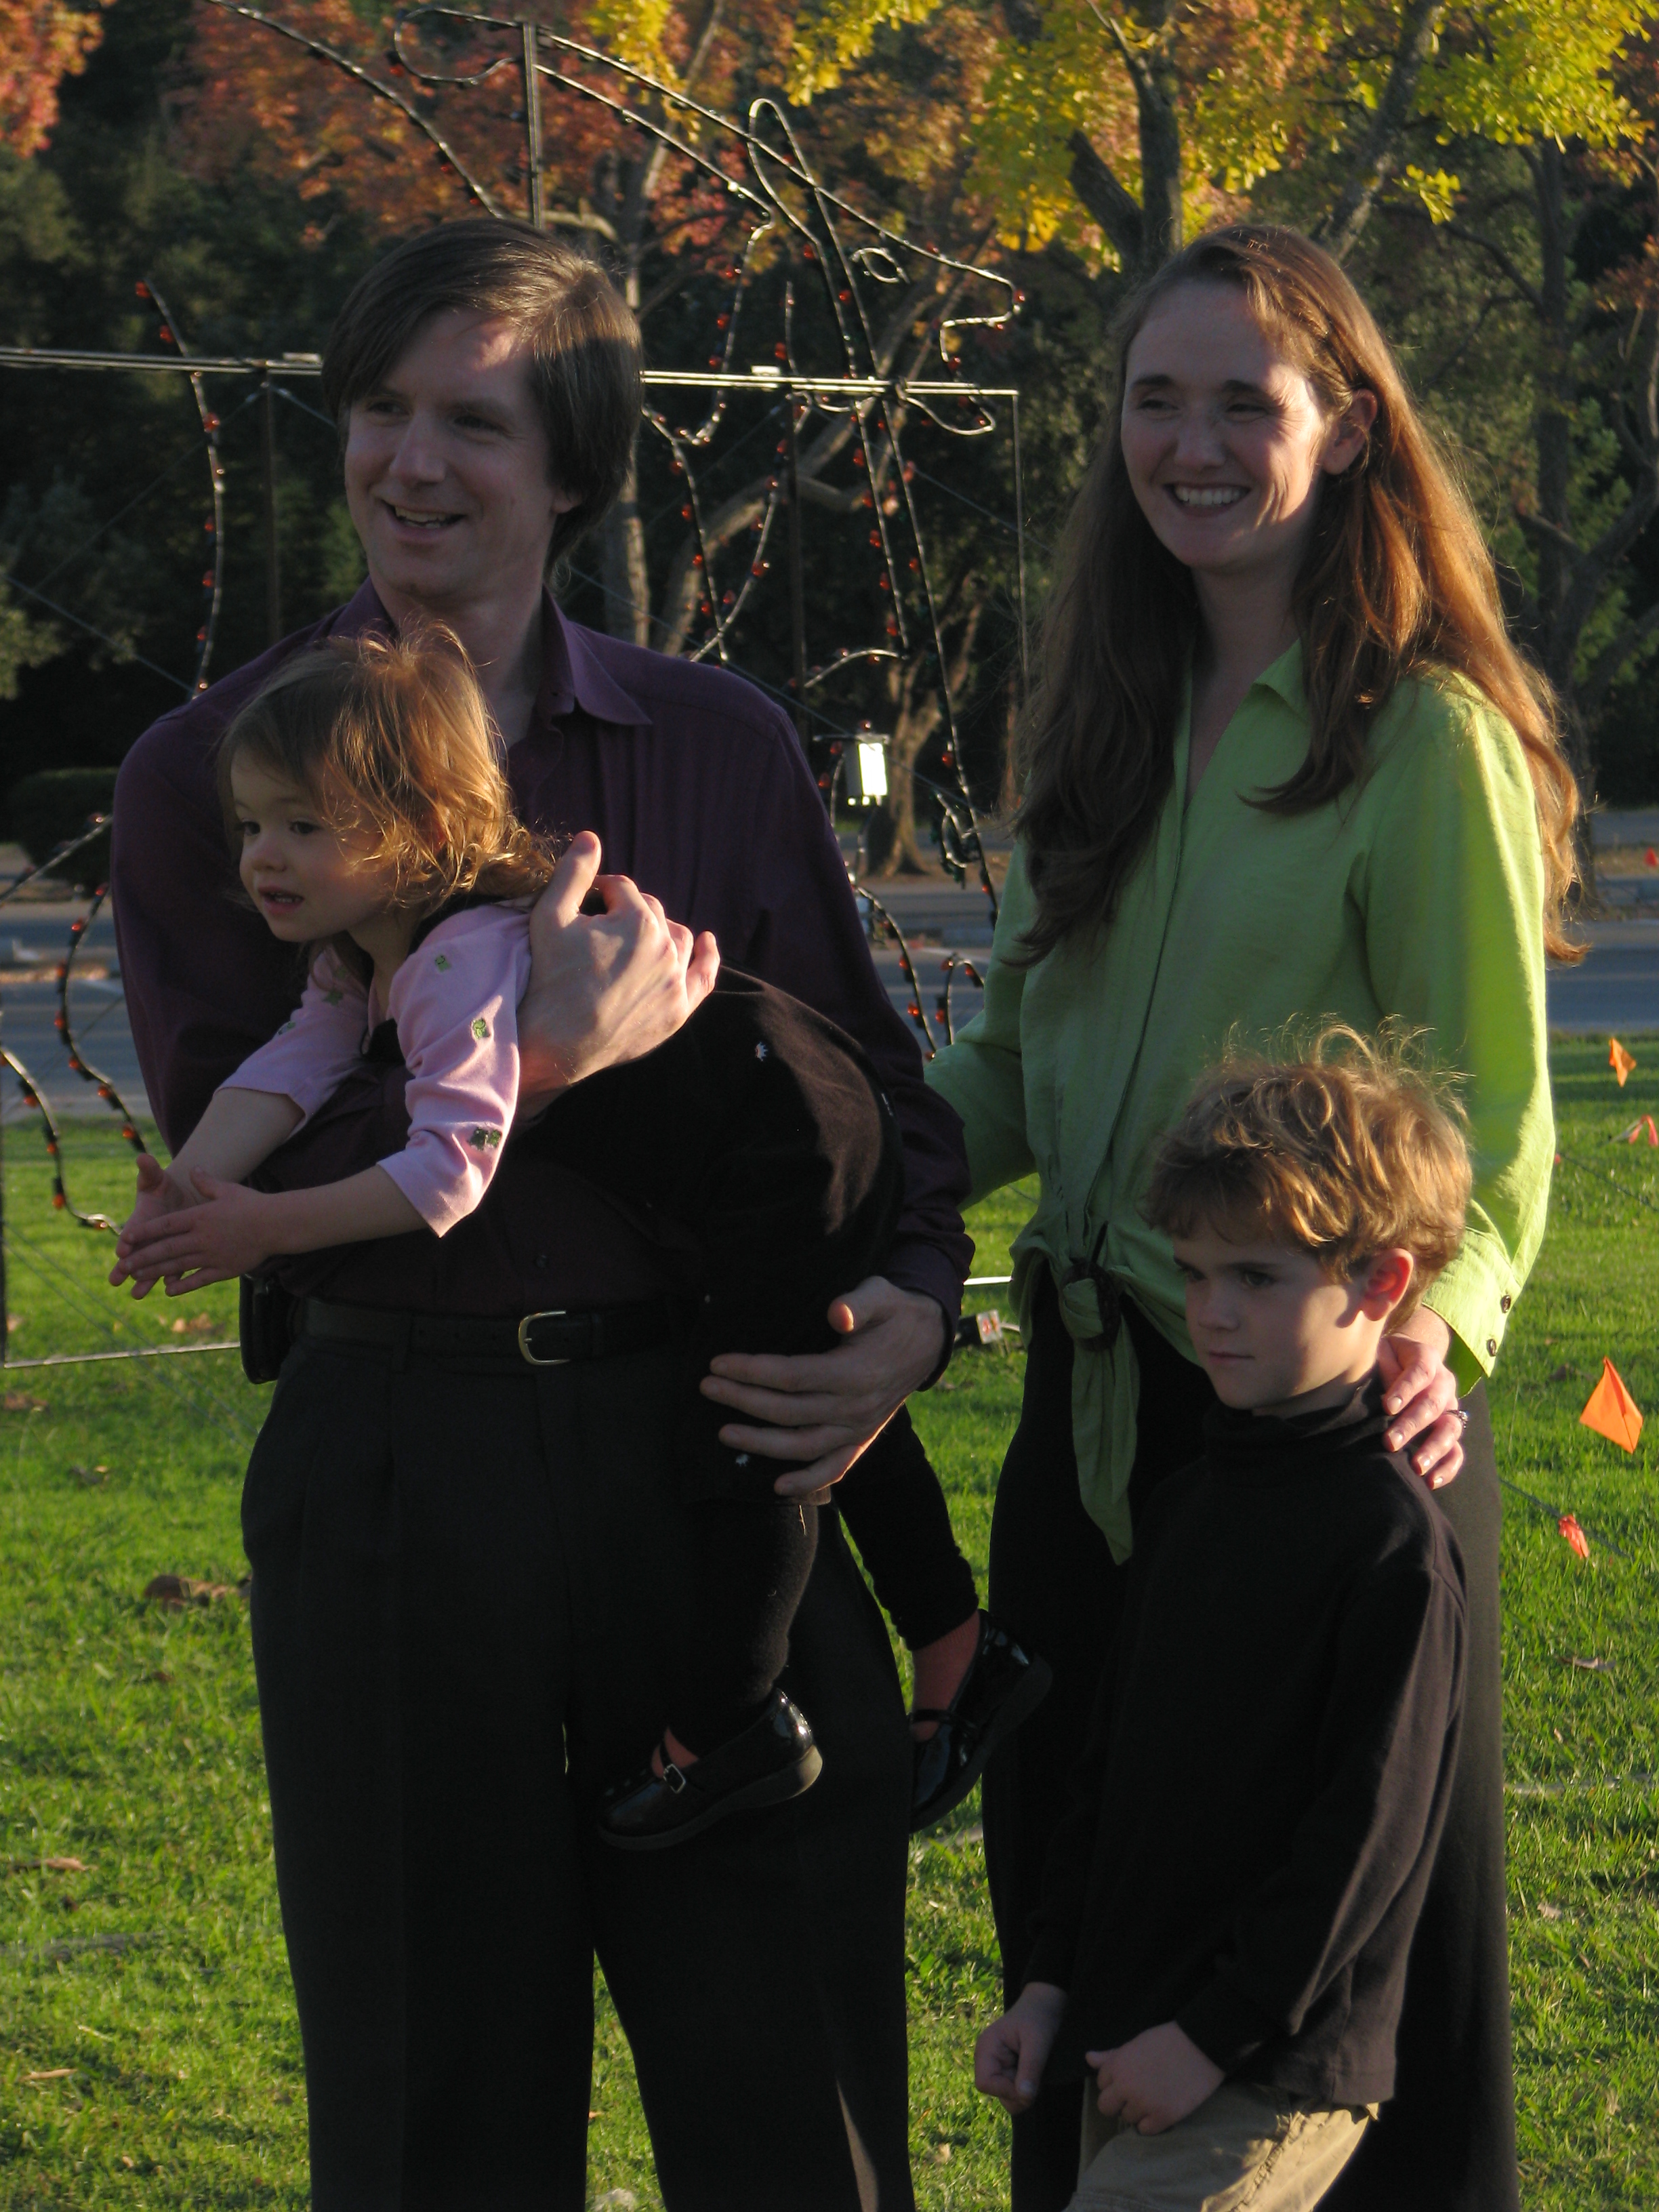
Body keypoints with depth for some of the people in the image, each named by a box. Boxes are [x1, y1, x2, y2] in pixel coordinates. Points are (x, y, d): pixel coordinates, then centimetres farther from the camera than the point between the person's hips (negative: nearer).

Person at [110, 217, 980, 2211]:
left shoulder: (719, 751, 8)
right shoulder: (205, 774, 2)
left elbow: (870, 1076, 14)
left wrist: (914, 1302, -6)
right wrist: (536, 1061, -18)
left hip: (707, 1446, 2)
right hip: (397, 1468, -1)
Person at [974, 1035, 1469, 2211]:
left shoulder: (1392, 1537, -13)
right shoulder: (1186, 1505, 13)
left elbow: (1371, 1828, -16)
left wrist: (1218, 2032, -16)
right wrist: (1051, 1980, 12)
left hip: (1275, 2075, -8)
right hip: (1133, 2039, 8)